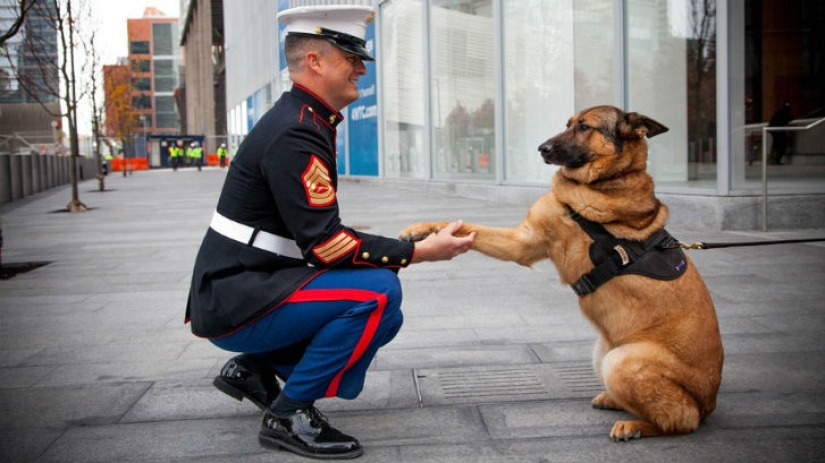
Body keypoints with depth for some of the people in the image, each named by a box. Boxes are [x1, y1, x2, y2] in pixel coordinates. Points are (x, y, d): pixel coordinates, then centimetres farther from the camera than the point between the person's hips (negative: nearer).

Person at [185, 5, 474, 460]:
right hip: (235, 300, -10)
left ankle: (254, 367, 14)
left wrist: (404, 245, 5)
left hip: (247, 289, 10)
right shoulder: (294, 135, -20)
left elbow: (318, 234, 15)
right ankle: (289, 414, -10)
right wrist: (419, 251, -19)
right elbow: (325, 243, -24)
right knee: (378, 293, -23)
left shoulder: (302, 121, 11)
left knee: (384, 318, 10)